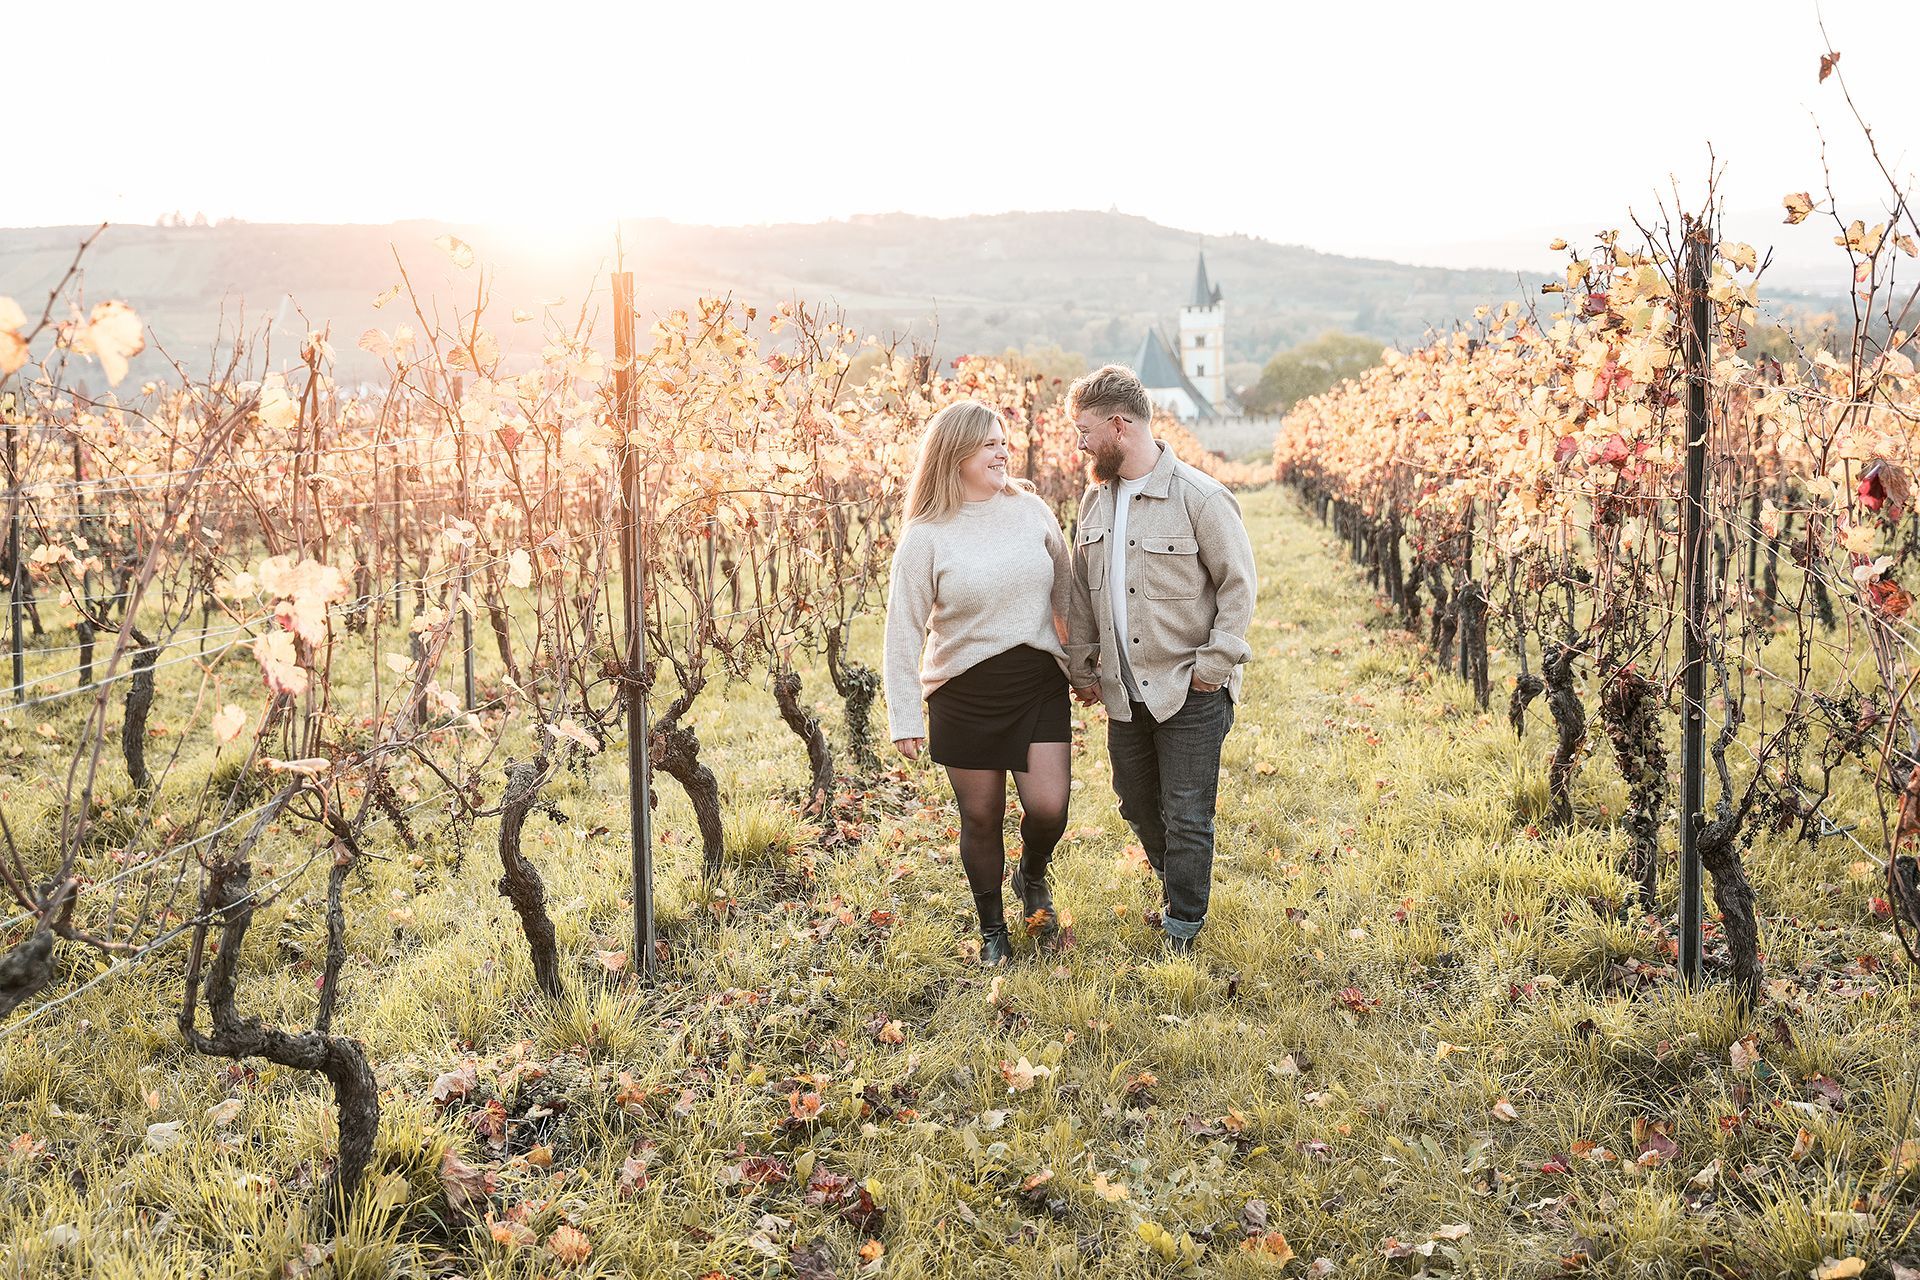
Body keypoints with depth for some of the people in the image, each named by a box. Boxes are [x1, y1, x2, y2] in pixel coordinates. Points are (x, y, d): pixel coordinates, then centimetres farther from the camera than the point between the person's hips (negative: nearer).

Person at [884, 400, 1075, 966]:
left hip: (1040, 685, 2)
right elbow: (904, 630, -5)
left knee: (1048, 807, -6)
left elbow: (1066, 593, 14)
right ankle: (992, 930, 29)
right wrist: (905, 717, -6)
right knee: (981, 818, 8)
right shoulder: (925, 536, -7)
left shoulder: (1031, 510, 1)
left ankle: (1032, 875, 29)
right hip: (965, 695, -2)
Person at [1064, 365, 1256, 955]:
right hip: (1124, 693, 7)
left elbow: (1239, 585, -10)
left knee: (1186, 817, 1)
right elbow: (1082, 593, 15)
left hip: (1189, 692, -6)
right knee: (1138, 806, 18)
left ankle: (1182, 931, 16)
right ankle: (1175, 888, 41)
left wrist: (1213, 667, -14)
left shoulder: (1200, 497, -14)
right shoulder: (1096, 500, 6)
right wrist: (1081, 667, 13)